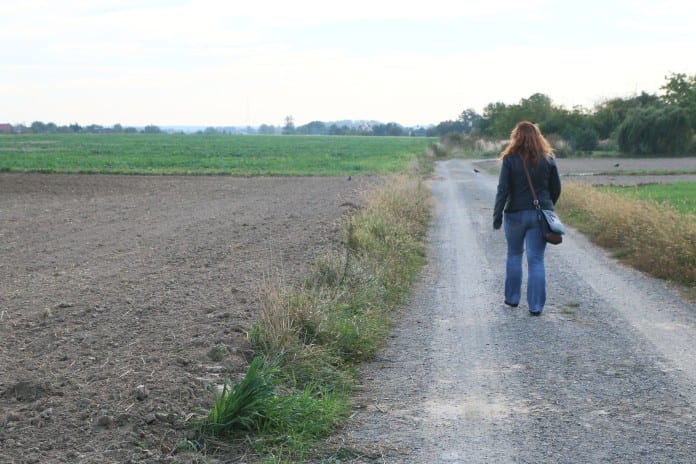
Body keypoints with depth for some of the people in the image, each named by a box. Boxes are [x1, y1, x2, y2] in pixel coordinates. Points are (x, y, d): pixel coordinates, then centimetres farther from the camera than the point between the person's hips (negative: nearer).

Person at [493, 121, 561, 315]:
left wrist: (497, 216, -6)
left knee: (514, 255, 17)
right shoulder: (548, 159, 1)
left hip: (516, 214, -1)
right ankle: (536, 305, 1)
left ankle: (512, 298, 25)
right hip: (540, 215, 1)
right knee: (536, 260, 3)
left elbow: (503, 190, -10)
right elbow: (556, 188, 6)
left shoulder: (510, 160, -7)